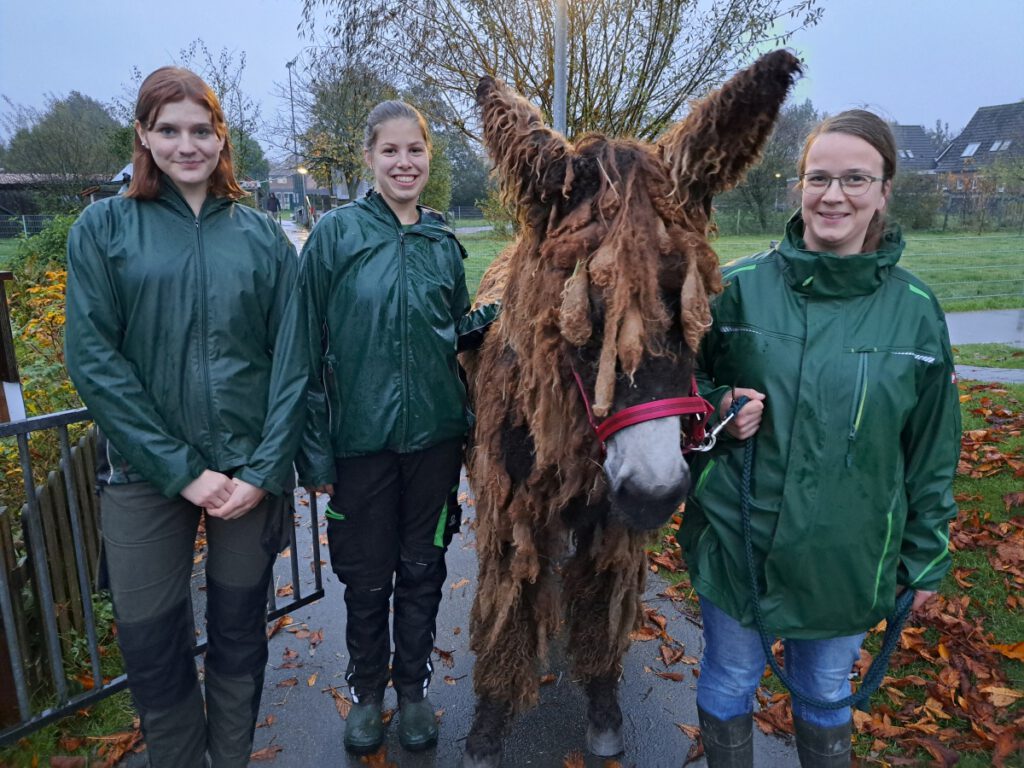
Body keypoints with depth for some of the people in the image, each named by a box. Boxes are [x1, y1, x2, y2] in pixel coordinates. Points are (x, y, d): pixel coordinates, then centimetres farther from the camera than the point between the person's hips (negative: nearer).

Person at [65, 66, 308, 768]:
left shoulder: (262, 234, 5)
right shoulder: (104, 228, 2)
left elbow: (292, 359, 0)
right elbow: (93, 359, -6)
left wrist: (266, 469, -10)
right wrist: (183, 470, -13)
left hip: (250, 471, 1)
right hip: (145, 473, 0)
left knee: (240, 635, 14)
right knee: (152, 646, 9)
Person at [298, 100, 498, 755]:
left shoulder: (444, 243, 5)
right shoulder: (337, 232, -6)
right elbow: (306, 345, -6)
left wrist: (491, 319, -8)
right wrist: (314, 448, -8)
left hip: (434, 435, 3)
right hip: (360, 437, -2)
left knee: (422, 569, 16)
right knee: (366, 577, 13)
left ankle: (414, 687, 38)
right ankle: (367, 690, 39)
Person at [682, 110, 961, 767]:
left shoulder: (916, 310, -6)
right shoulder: (741, 286, -9)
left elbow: (932, 452, 2)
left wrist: (926, 556, 7)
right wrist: (719, 407, -18)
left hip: (848, 556, 1)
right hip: (736, 539, 0)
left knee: (825, 690, 22)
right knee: (730, 679, 18)